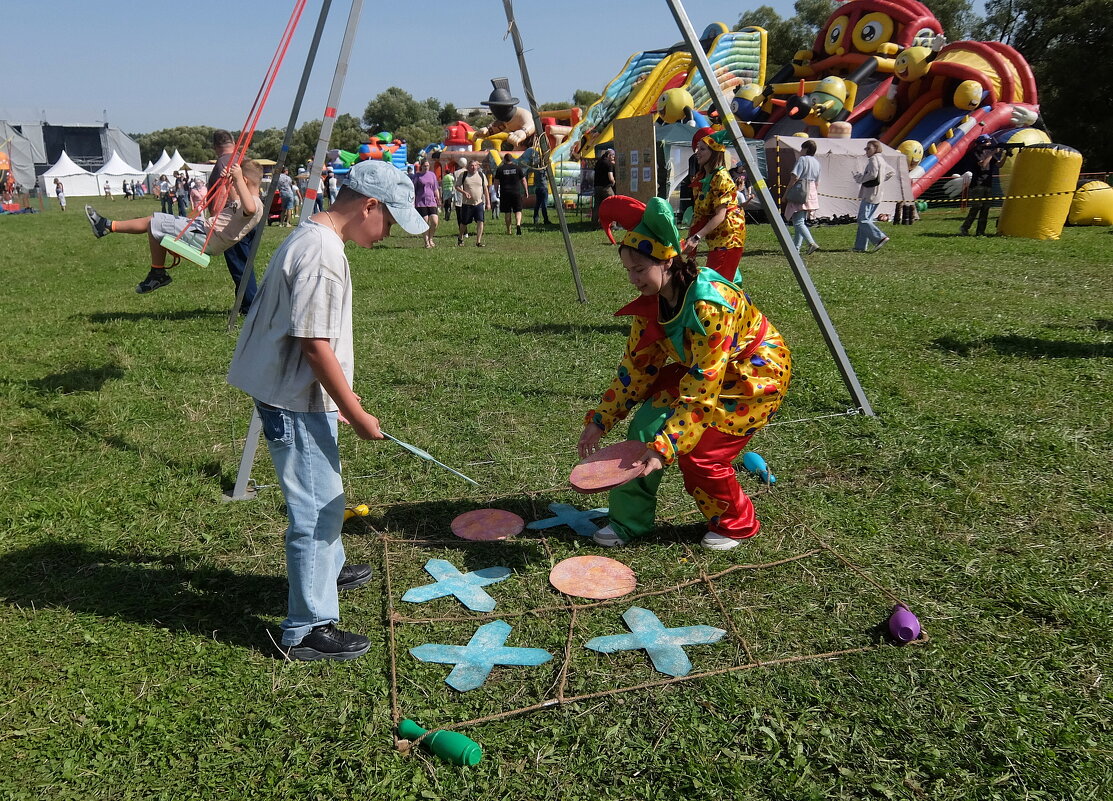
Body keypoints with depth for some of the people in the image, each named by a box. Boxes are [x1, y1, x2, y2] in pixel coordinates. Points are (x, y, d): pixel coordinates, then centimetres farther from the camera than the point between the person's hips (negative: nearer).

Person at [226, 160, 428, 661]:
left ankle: (328, 570, 47)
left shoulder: (313, 240, 10)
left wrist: (343, 397, 21)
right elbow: (315, 344, -25)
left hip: (301, 396, 11)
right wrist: (357, 416, -18)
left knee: (324, 496, 26)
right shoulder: (322, 254, -22)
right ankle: (307, 630, 9)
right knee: (316, 508, -3)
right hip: (296, 402, -11)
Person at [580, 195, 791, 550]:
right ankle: (630, 520, 5)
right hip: (700, 369, 7)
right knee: (647, 423, -10)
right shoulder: (652, 303, -10)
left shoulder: (709, 304, -34)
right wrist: (600, 420, -3)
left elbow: (702, 390, -34)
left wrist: (664, 448, -37)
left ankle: (737, 524, 14)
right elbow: (636, 365, -1)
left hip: (756, 374, -7)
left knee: (698, 454, -15)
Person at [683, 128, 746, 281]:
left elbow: (720, 215, -23)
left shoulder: (721, 177, -18)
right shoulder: (700, 177, 8)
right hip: (714, 237, 9)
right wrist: (691, 237, 7)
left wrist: (697, 237, -30)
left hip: (728, 235, -9)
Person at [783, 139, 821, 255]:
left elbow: (794, 177, -17)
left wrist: (786, 193, -12)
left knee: (798, 222, -11)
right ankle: (796, 247, 14)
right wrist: (815, 195, 26)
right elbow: (817, 182, 19)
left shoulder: (802, 159, -9)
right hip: (812, 193, 9)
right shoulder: (816, 162, 16)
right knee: (801, 220, 14)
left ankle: (811, 243, -26)